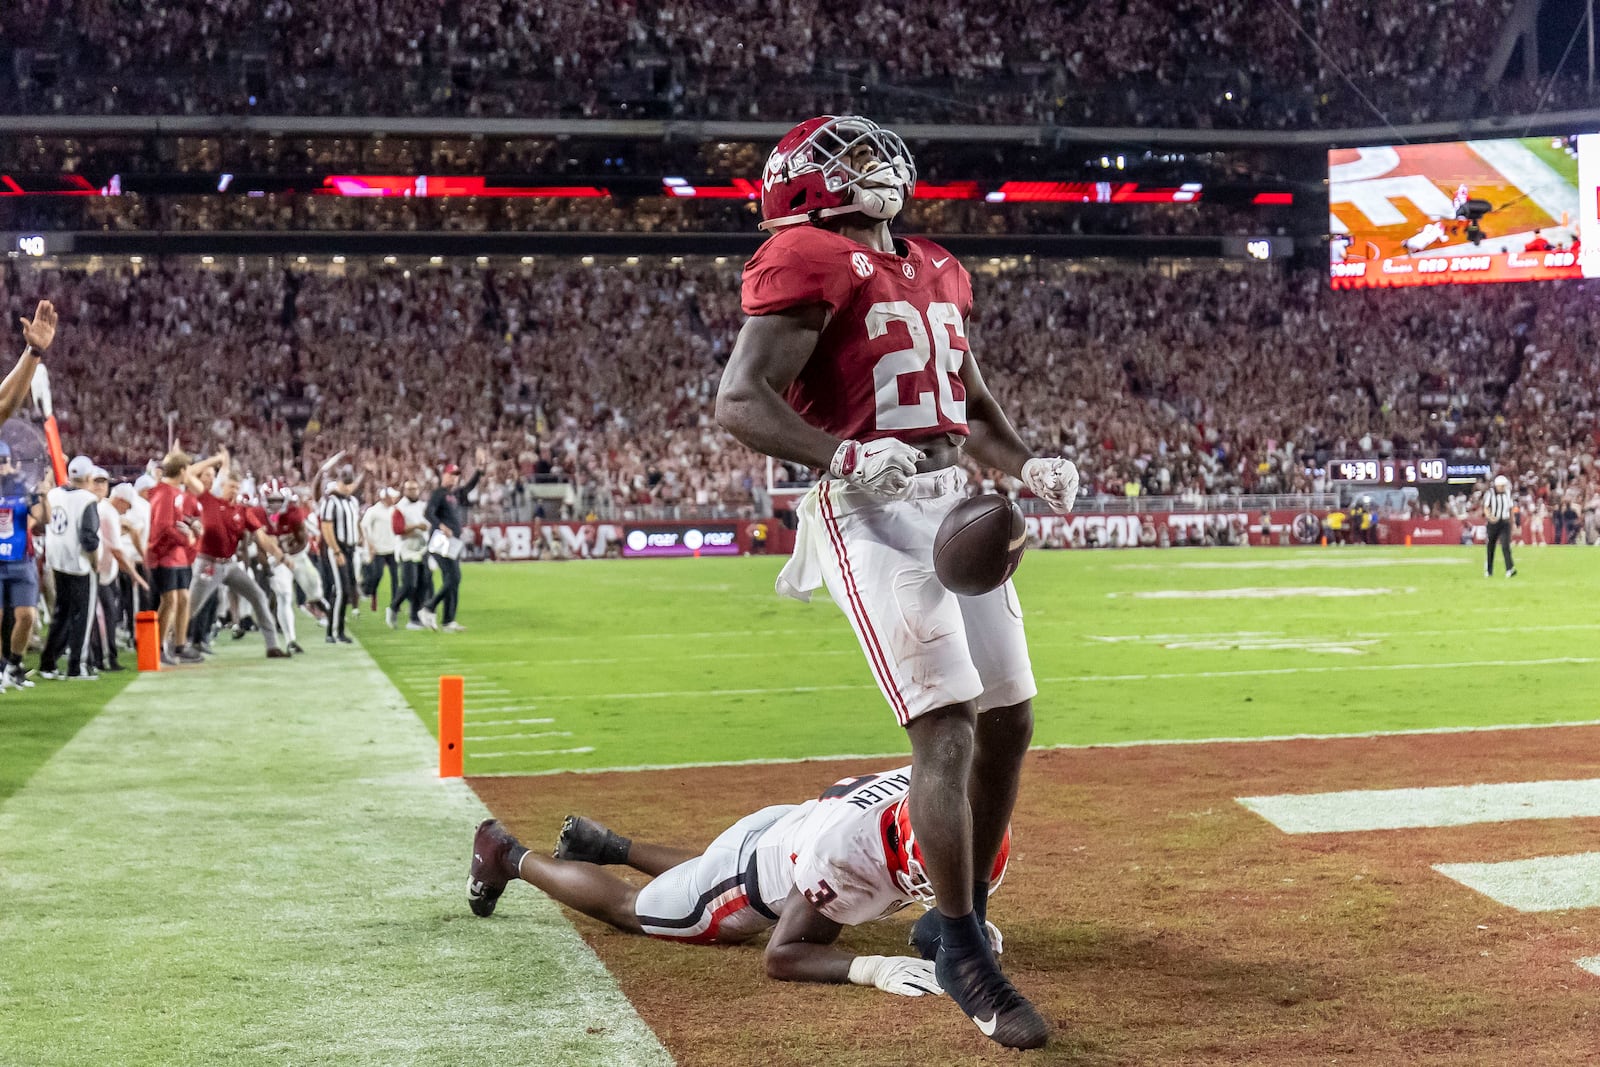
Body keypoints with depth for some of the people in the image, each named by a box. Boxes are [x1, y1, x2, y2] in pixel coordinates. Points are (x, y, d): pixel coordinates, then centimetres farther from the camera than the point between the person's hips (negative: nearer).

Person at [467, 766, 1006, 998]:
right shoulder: (839, 849, -48)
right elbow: (779, 957, -42)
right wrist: (875, 969, -54)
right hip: (746, 883, -6)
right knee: (625, 908, 20)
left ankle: (606, 845, 59)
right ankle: (511, 857, 42)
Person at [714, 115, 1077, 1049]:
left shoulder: (937, 272, 18)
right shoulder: (813, 264, -6)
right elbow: (741, 401, -15)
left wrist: (1028, 466, 10)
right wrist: (845, 457, -29)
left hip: (956, 508, 8)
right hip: (872, 518, -8)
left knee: (1009, 720, 11)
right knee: (946, 724, -16)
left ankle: (958, 916, 27)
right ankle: (964, 955, -4)